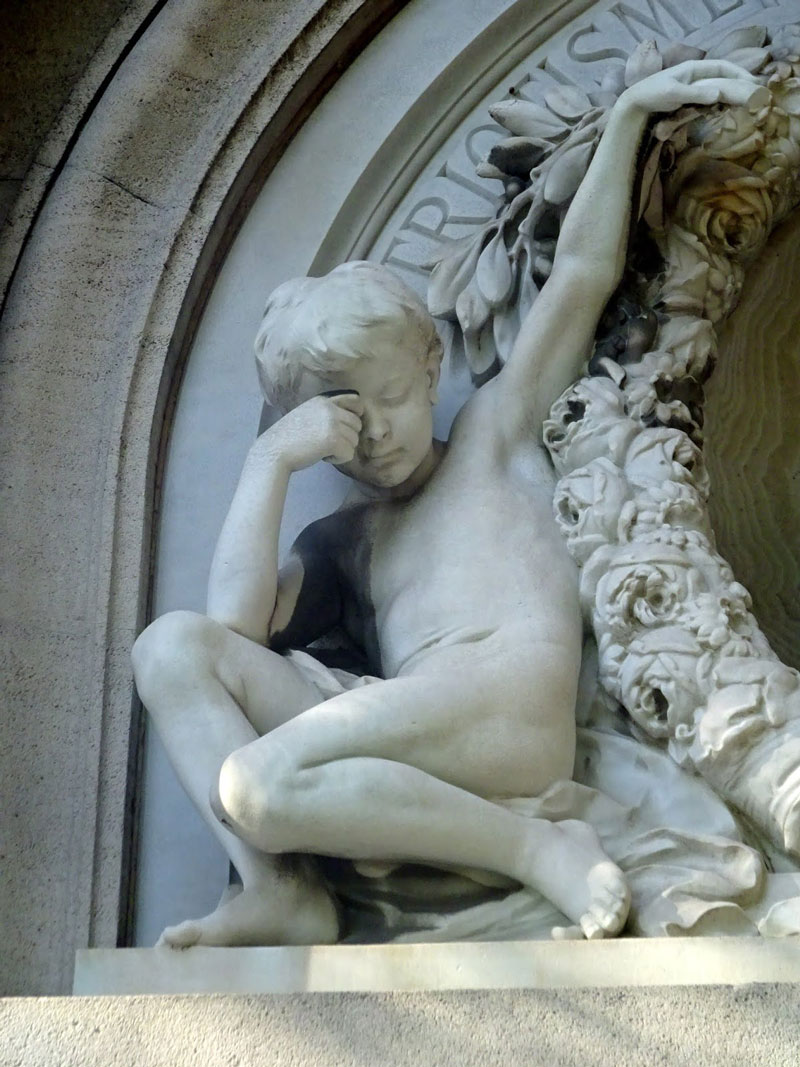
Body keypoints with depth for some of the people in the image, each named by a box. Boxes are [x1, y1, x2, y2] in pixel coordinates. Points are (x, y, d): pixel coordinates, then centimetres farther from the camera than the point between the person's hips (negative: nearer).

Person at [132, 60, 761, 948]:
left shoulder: (491, 430, 25)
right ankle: (281, 890, -22)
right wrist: (272, 459, 13)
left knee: (258, 783, -28)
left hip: (511, 700, -6)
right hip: (409, 759, 6)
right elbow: (236, 621, 11)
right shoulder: (340, 541, 31)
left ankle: (543, 851, -17)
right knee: (172, 645, -5)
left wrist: (629, 111, 15)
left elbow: (582, 271, 19)